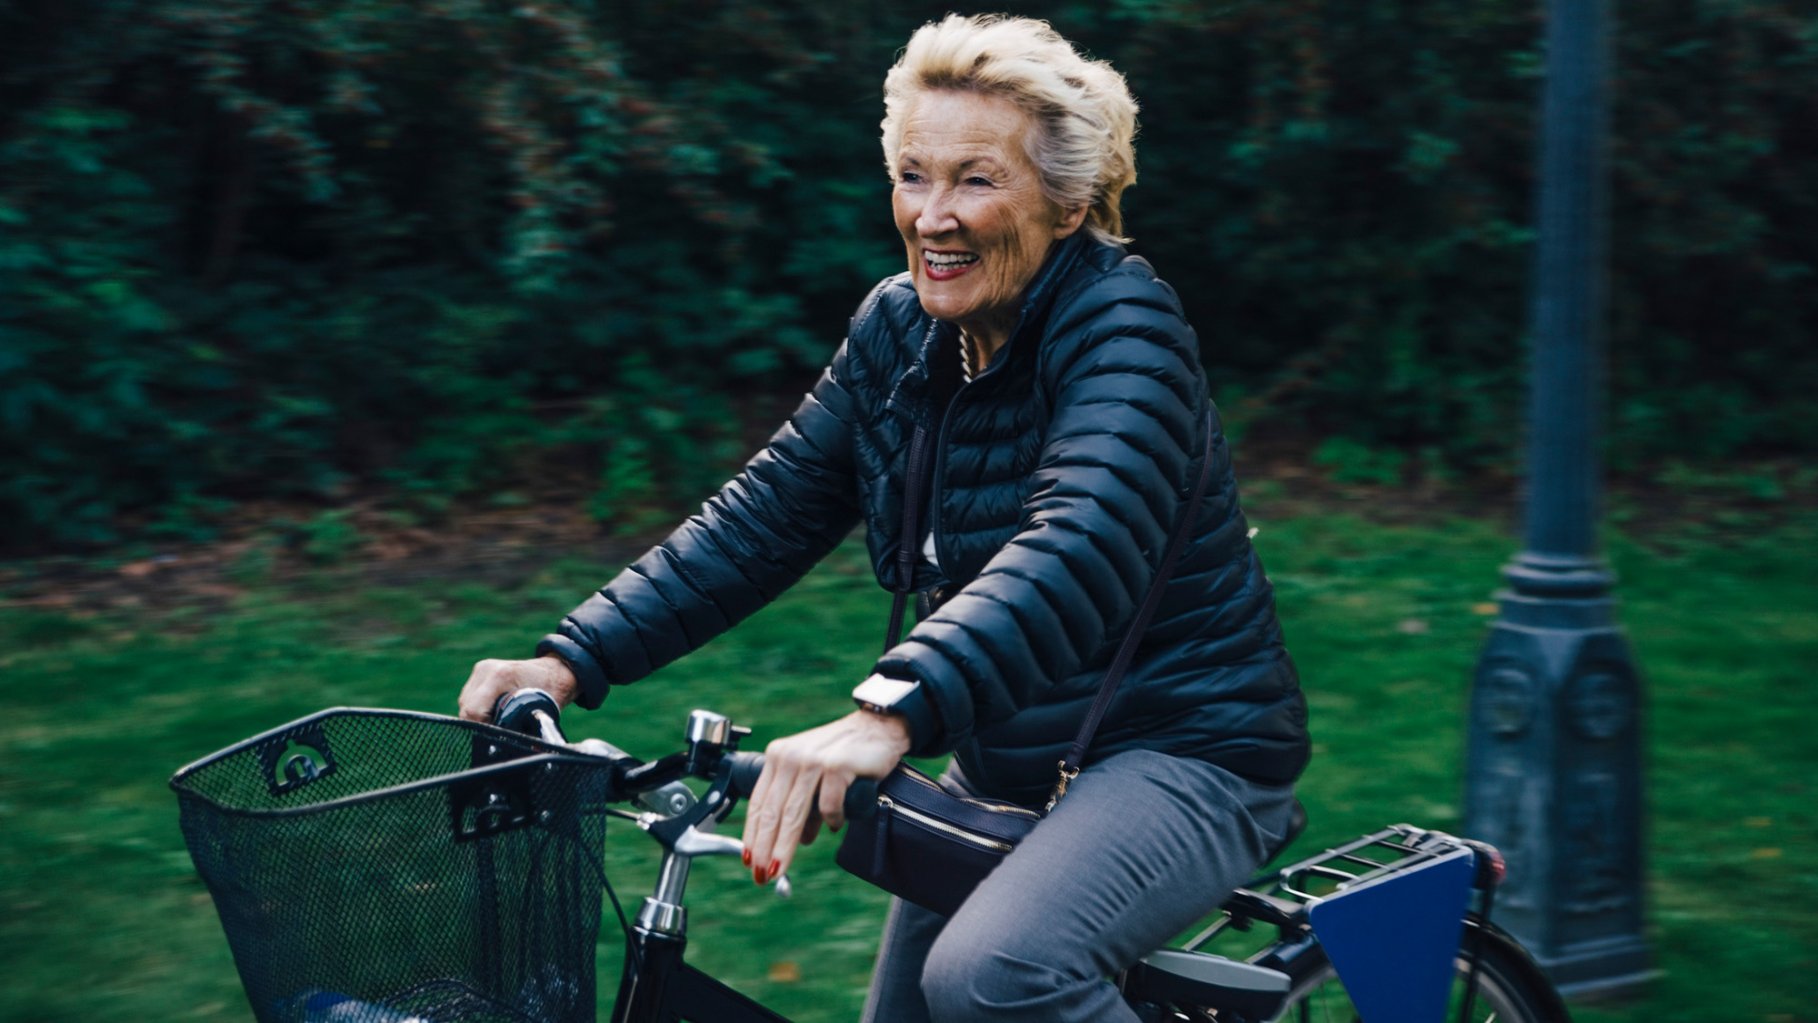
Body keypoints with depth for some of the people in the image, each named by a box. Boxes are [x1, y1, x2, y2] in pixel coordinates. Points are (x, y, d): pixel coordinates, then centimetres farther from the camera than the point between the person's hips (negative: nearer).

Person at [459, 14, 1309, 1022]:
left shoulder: (1121, 325, -19)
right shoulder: (898, 327, 2)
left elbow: (1080, 543, -37)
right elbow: (763, 513, 1)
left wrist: (885, 717, -52)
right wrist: (574, 659, -12)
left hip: (1182, 755, -7)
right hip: (1003, 766, 8)